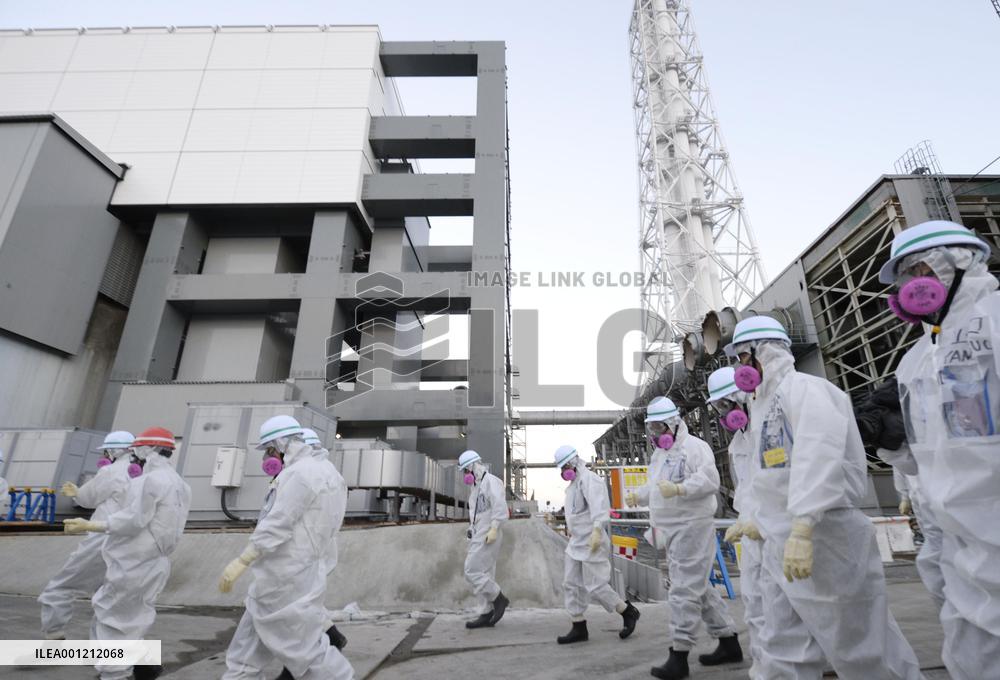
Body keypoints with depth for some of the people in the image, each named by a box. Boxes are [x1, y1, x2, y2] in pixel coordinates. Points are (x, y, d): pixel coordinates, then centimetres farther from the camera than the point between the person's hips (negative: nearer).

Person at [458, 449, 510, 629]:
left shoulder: (491, 481, -11)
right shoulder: (477, 486, 19)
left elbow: (500, 507, -21)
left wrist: (494, 529, -26)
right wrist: (472, 532, 16)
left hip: (488, 536, -9)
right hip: (479, 536, 9)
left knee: (472, 572, -9)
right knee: (484, 574, 9)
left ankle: (499, 599, 4)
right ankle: (486, 615, 13)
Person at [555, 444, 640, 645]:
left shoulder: (589, 480, -16)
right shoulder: (574, 483, 15)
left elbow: (598, 506, -31)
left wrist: (597, 530, -41)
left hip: (592, 542, -10)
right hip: (576, 542, 10)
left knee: (595, 586, -3)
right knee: (571, 584, 9)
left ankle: (629, 612, 19)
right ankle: (579, 628, 20)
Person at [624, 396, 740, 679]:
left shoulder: (694, 446, -12)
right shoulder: (659, 453, 17)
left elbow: (710, 480, -23)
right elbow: (654, 486, 23)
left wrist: (678, 489, -35)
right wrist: (638, 495, 4)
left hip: (692, 527, -10)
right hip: (672, 531, 10)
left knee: (684, 590, -6)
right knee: (699, 587, 17)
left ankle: (679, 656, 1)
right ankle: (729, 643, 31)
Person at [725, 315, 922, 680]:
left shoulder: (803, 388, -10)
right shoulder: (766, 403, 17)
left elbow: (819, 454, -25)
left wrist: (802, 527, -33)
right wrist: (760, 522, 17)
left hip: (824, 539, -9)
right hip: (781, 546, 9)